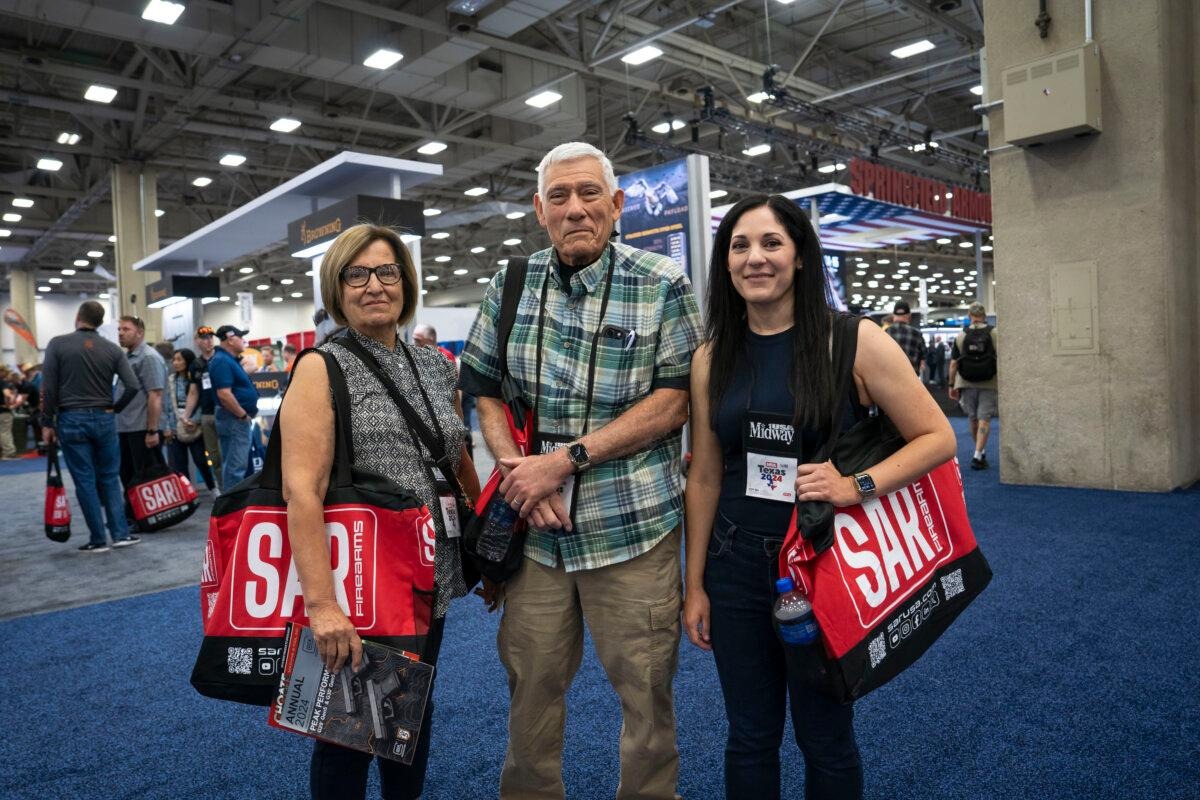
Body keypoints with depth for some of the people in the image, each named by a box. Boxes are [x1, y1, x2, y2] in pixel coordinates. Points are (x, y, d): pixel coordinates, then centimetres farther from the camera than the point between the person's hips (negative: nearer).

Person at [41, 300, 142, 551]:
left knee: (85, 481, 3)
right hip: (104, 419, 2)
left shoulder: (58, 344, -3)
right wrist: (115, 409, 9)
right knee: (110, 478, 11)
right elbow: (132, 386, -5)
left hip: (71, 420, -2)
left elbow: (49, 388, -5)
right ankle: (121, 533, 8)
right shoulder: (113, 349, 2)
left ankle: (98, 540, 7)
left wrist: (47, 423, 1)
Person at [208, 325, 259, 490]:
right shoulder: (222, 361, -17)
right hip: (234, 418, -11)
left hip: (236, 418, 11)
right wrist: (243, 415, -17)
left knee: (231, 464, 15)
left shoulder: (229, 359, 14)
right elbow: (224, 394, -26)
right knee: (236, 465, -8)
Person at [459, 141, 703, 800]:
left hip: (633, 527, -2)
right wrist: (516, 470, -10)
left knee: (645, 691, 9)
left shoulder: (663, 287, -4)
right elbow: (484, 390, 9)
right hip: (535, 526, 3)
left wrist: (566, 459, -16)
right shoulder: (510, 286, 6)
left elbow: (675, 401, -9)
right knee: (530, 684, 16)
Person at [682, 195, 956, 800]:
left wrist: (856, 486, -22)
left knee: (825, 739, 13)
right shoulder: (712, 359, 2)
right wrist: (694, 585, 7)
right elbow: (705, 478, 5)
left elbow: (937, 438, -6)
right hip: (736, 565, 3)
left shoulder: (854, 341, -9)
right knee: (748, 739, 16)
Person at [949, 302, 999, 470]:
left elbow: (953, 364, -2)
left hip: (966, 385, 2)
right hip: (989, 385, -2)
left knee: (973, 420, 15)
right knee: (984, 420, 0)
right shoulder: (994, 334, -3)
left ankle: (981, 452, 30)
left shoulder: (960, 337, -1)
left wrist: (952, 385, 5)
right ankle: (977, 455, -10)